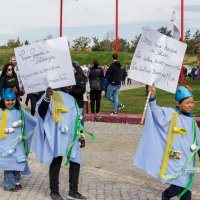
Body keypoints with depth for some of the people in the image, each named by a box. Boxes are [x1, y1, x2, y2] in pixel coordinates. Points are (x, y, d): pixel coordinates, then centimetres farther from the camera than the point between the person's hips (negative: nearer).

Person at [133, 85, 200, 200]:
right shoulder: (171, 114, -2)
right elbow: (156, 110, -15)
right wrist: (153, 98, -30)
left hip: (188, 162, 5)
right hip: (174, 160, -5)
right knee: (178, 187, -15)